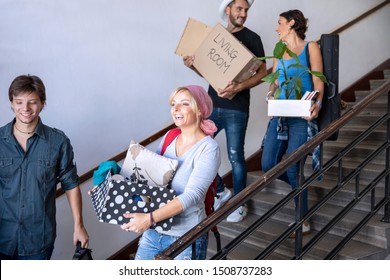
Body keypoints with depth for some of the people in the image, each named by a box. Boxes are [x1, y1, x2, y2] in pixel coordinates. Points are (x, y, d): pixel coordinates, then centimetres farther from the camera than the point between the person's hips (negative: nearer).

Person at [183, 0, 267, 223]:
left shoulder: (251, 38, -3)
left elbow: (262, 73, -8)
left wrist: (239, 87, -23)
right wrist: (193, 66, -2)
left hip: (236, 109, -5)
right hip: (212, 105, 5)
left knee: (235, 156, 0)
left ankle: (239, 203, 18)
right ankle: (222, 192, 23)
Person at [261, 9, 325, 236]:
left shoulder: (310, 47, 3)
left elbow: (318, 82, -4)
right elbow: (274, 83, 15)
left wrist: (317, 105, -23)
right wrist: (271, 95, -8)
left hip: (302, 116, -6)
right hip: (280, 115, 6)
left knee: (291, 167, -11)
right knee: (268, 165, 1)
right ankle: (301, 186, 30)